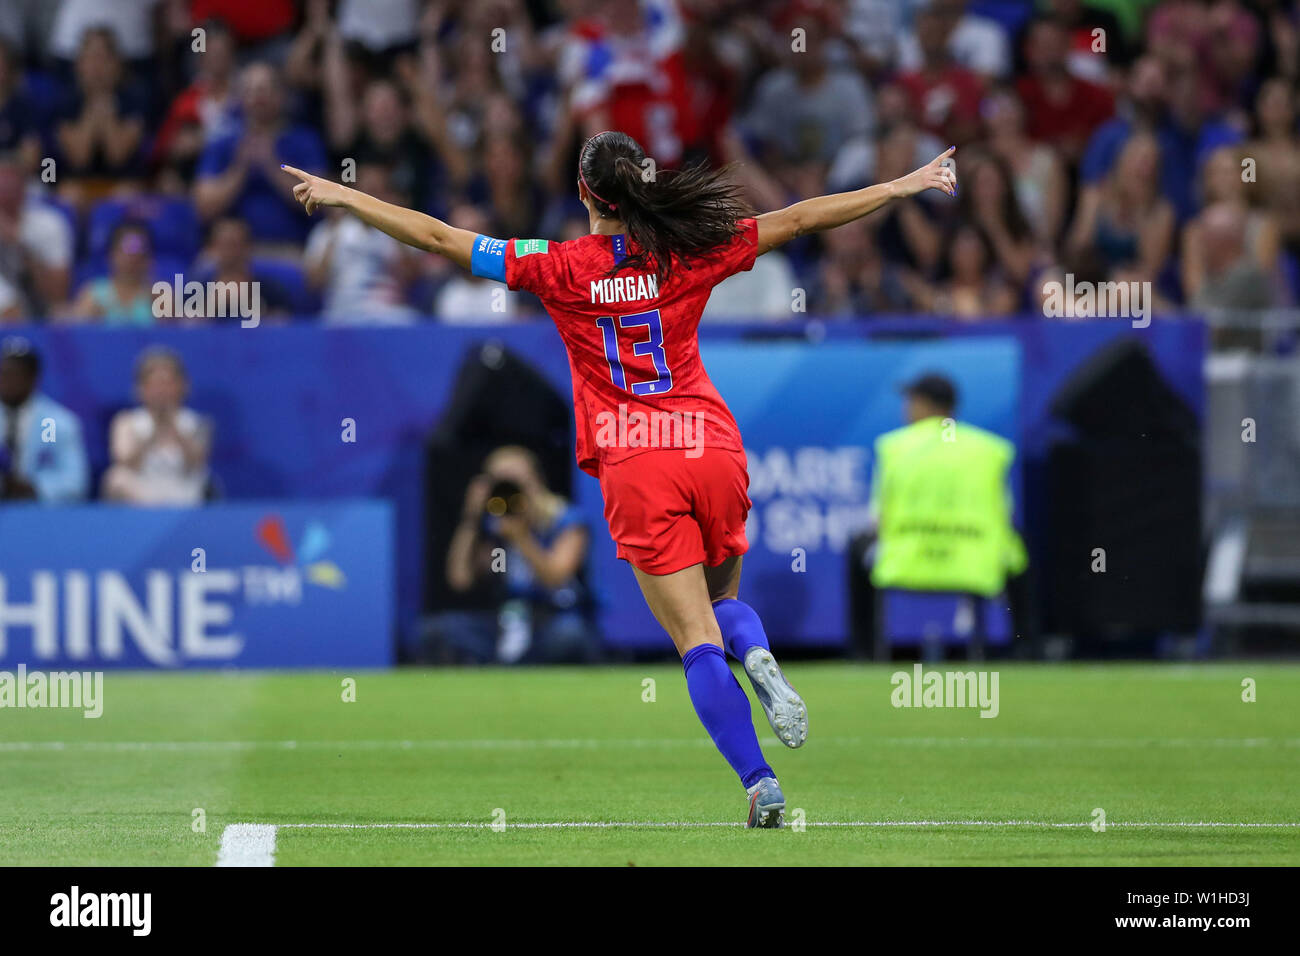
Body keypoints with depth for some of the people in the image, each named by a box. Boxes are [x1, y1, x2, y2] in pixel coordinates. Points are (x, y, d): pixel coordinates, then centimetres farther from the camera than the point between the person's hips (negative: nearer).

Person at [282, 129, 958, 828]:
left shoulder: (561, 269, 0)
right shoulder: (689, 256, 4)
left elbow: (440, 238, 3)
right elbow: (798, 220, 8)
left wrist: (342, 197, 12)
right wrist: (902, 187, 16)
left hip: (632, 468, -2)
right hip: (712, 451, 2)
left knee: (696, 635, -3)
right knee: (723, 598, 24)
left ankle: (760, 785, -16)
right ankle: (757, 657, -11)